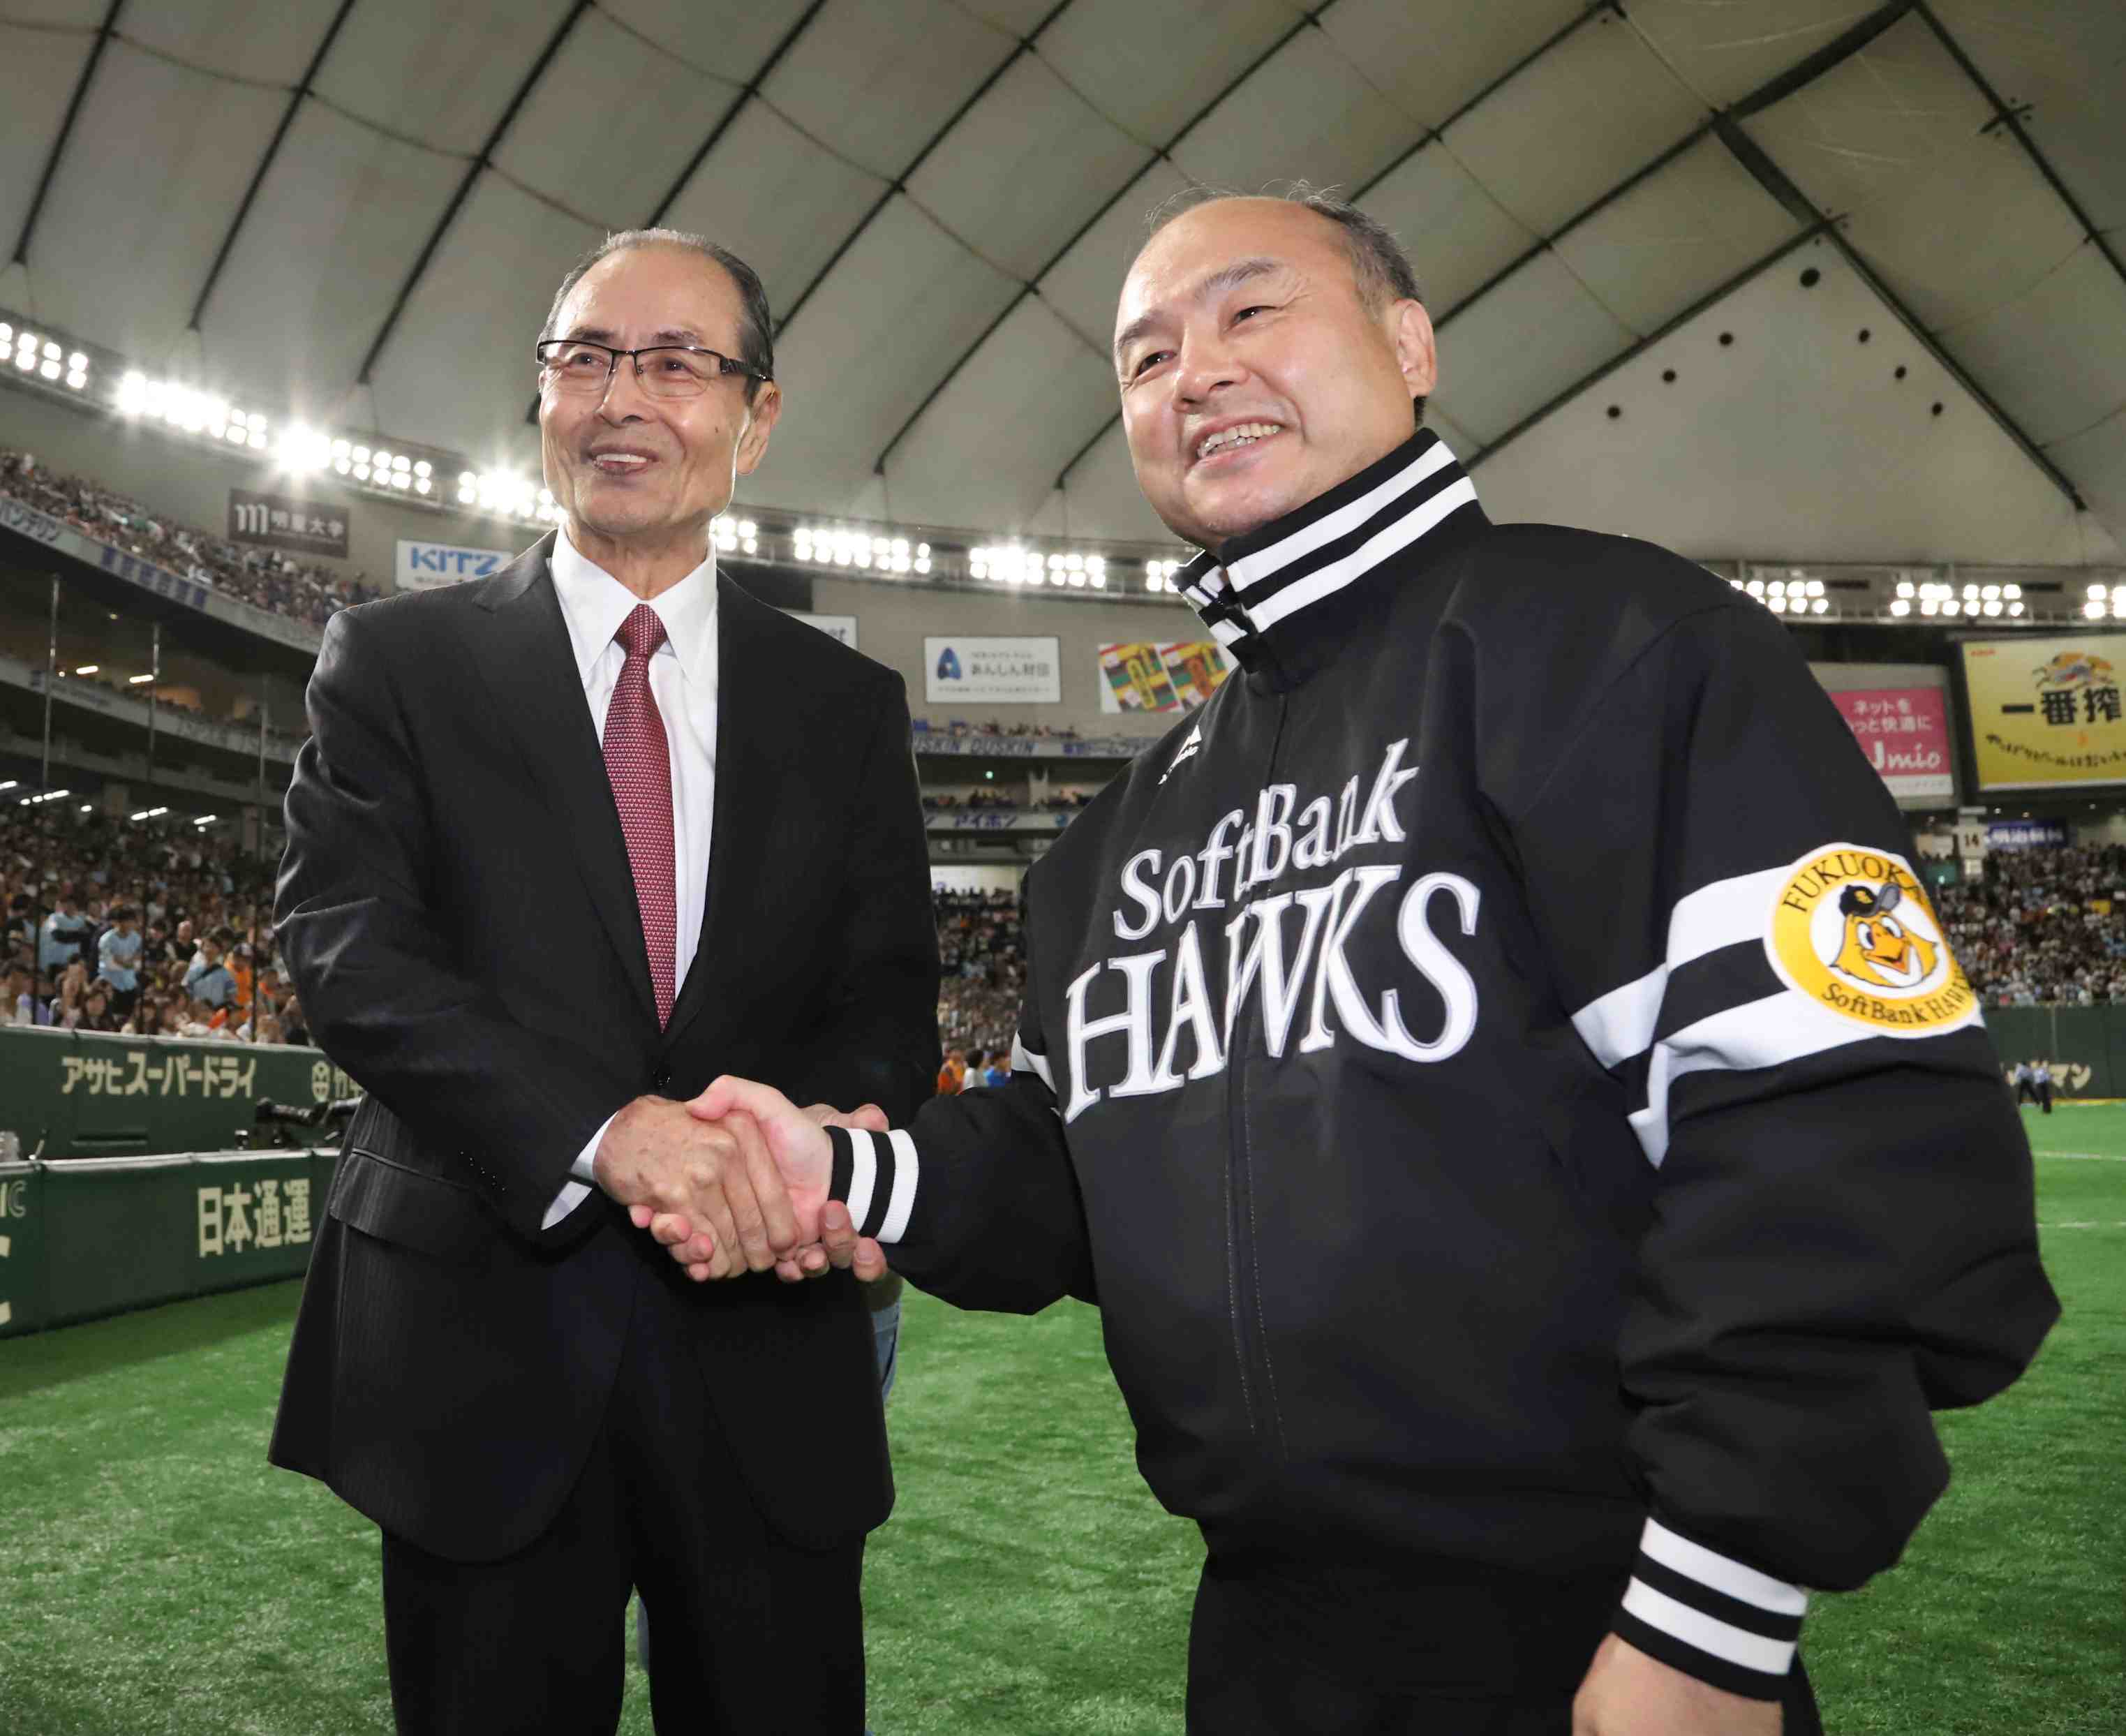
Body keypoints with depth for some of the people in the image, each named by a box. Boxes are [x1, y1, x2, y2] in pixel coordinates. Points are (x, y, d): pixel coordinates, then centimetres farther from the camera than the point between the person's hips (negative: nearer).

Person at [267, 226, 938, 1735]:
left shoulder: (848, 706, 8)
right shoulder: (397, 661, 3)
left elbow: (890, 997, 3)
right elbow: (342, 943, -9)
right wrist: (605, 1129, -24)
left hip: (769, 1358, 2)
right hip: (483, 1342, -1)